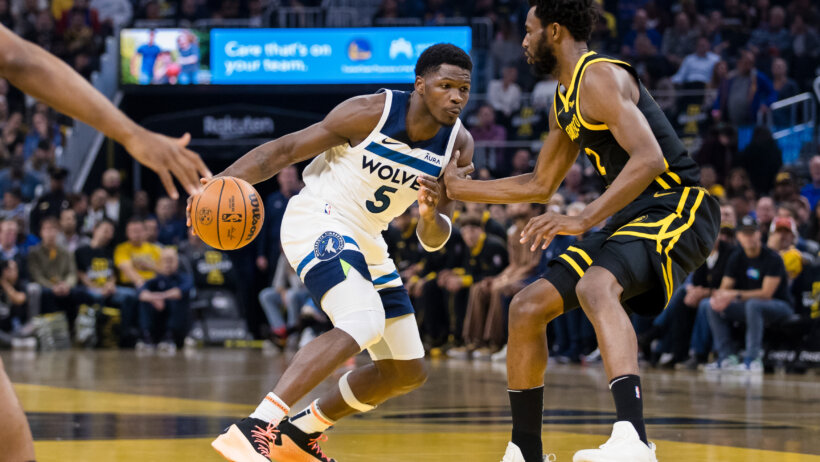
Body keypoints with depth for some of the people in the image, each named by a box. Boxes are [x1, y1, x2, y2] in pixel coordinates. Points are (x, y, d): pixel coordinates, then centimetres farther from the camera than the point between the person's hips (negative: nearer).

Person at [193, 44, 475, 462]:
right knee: (364, 323, -35)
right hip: (317, 224, -8)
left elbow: (434, 241, -1)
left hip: (365, 243, 8)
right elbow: (285, 150, -14)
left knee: (408, 373, 11)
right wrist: (220, 184, -27)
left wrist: (430, 215, -26)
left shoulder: (458, 146, -4)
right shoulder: (371, 113, -19)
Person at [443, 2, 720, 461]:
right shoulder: (564, 102, 18)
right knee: (527, 307, 6)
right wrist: (463, 188, 28)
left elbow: (649, 158, -27)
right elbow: (541, 185, 30)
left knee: (595, 287, -37)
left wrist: (584, 219, -33)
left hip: (678, 206, -10)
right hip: (633, 216, 10)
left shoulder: (600, 77, -14)